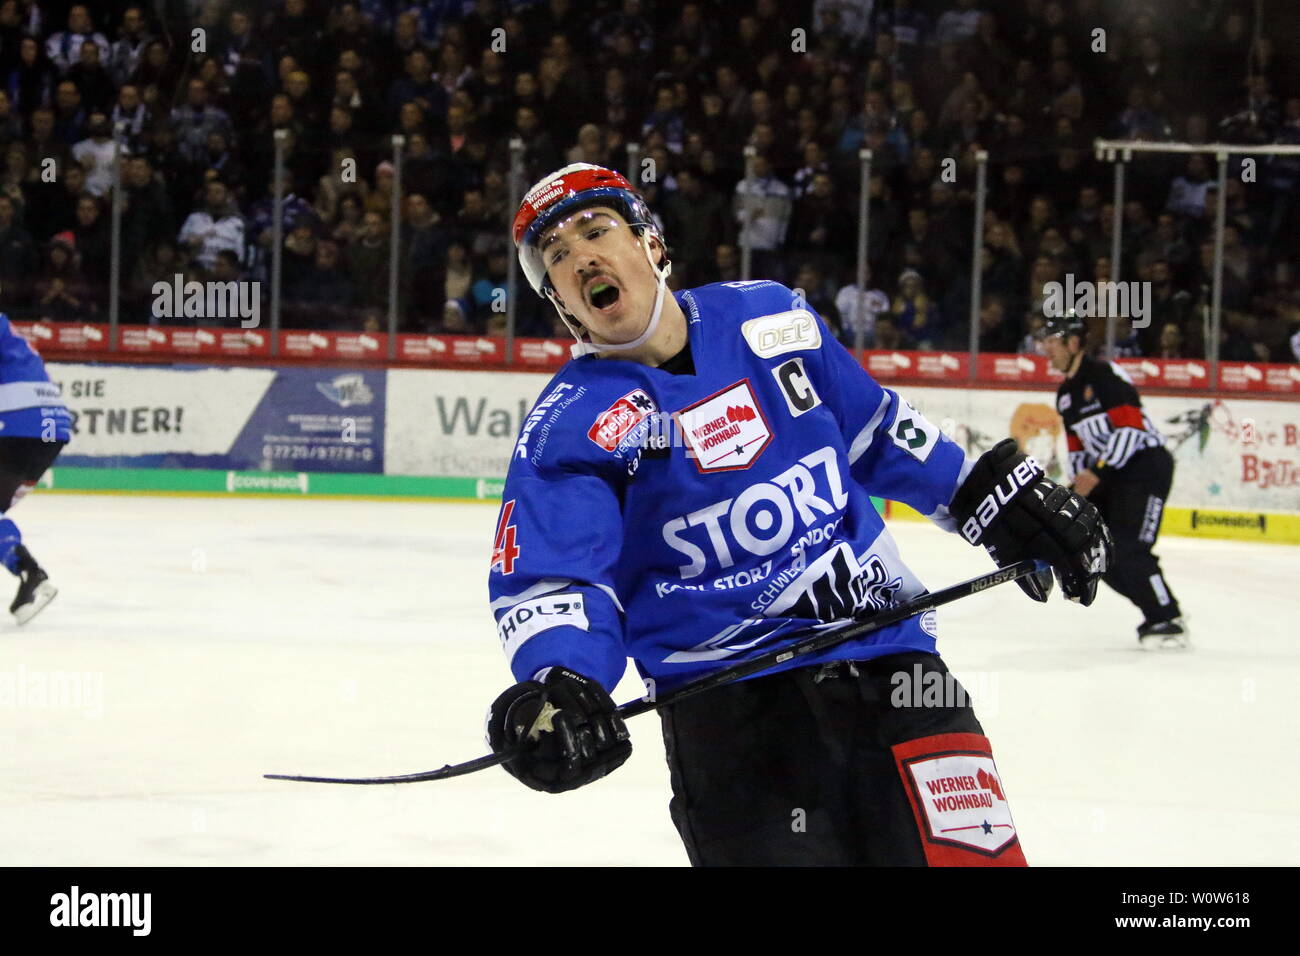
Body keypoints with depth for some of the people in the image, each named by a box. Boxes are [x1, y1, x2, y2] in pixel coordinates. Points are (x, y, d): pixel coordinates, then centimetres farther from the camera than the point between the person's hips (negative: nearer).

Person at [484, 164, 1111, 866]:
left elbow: (874, 427, 22)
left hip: (890, 655, 3)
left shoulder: (769, 317, 8)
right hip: (728, 707, -3)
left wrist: (997, 497, 21)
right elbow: (548, 579, -13)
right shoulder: (570, 425, -4)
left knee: (976, 850, -7)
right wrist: (555, 685, -32)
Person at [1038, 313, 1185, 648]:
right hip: (1108, 473, 10)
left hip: (1146, 465, -10)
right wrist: (1082, 480, 7)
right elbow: (1077, 446, 22)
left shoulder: (1105, 375, -14)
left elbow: (1131, 427, -21)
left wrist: (1099, 472, -23)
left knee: (1129, 548, -18)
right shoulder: (1065, 393, 15)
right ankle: (1157, 611, 14)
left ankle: (1169, 621, -7)